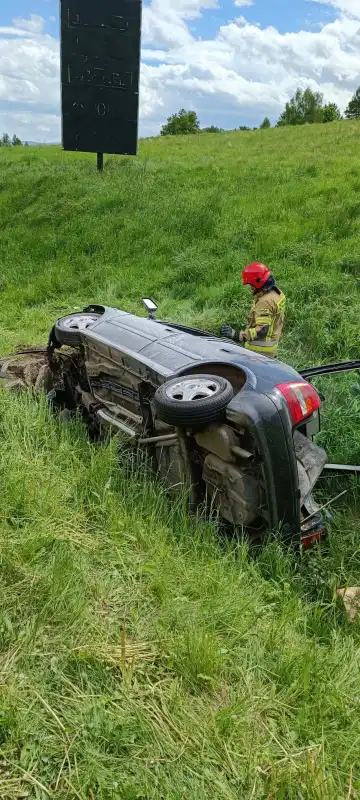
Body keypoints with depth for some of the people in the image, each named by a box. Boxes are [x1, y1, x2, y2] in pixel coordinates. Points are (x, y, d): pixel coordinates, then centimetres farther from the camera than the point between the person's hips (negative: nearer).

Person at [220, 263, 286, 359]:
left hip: (260, 350, -11)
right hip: (272, 346, 11)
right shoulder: (277, 294, 8)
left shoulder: (265, 302, -24)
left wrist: (236, 335, -33)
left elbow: (261, 330, -29)